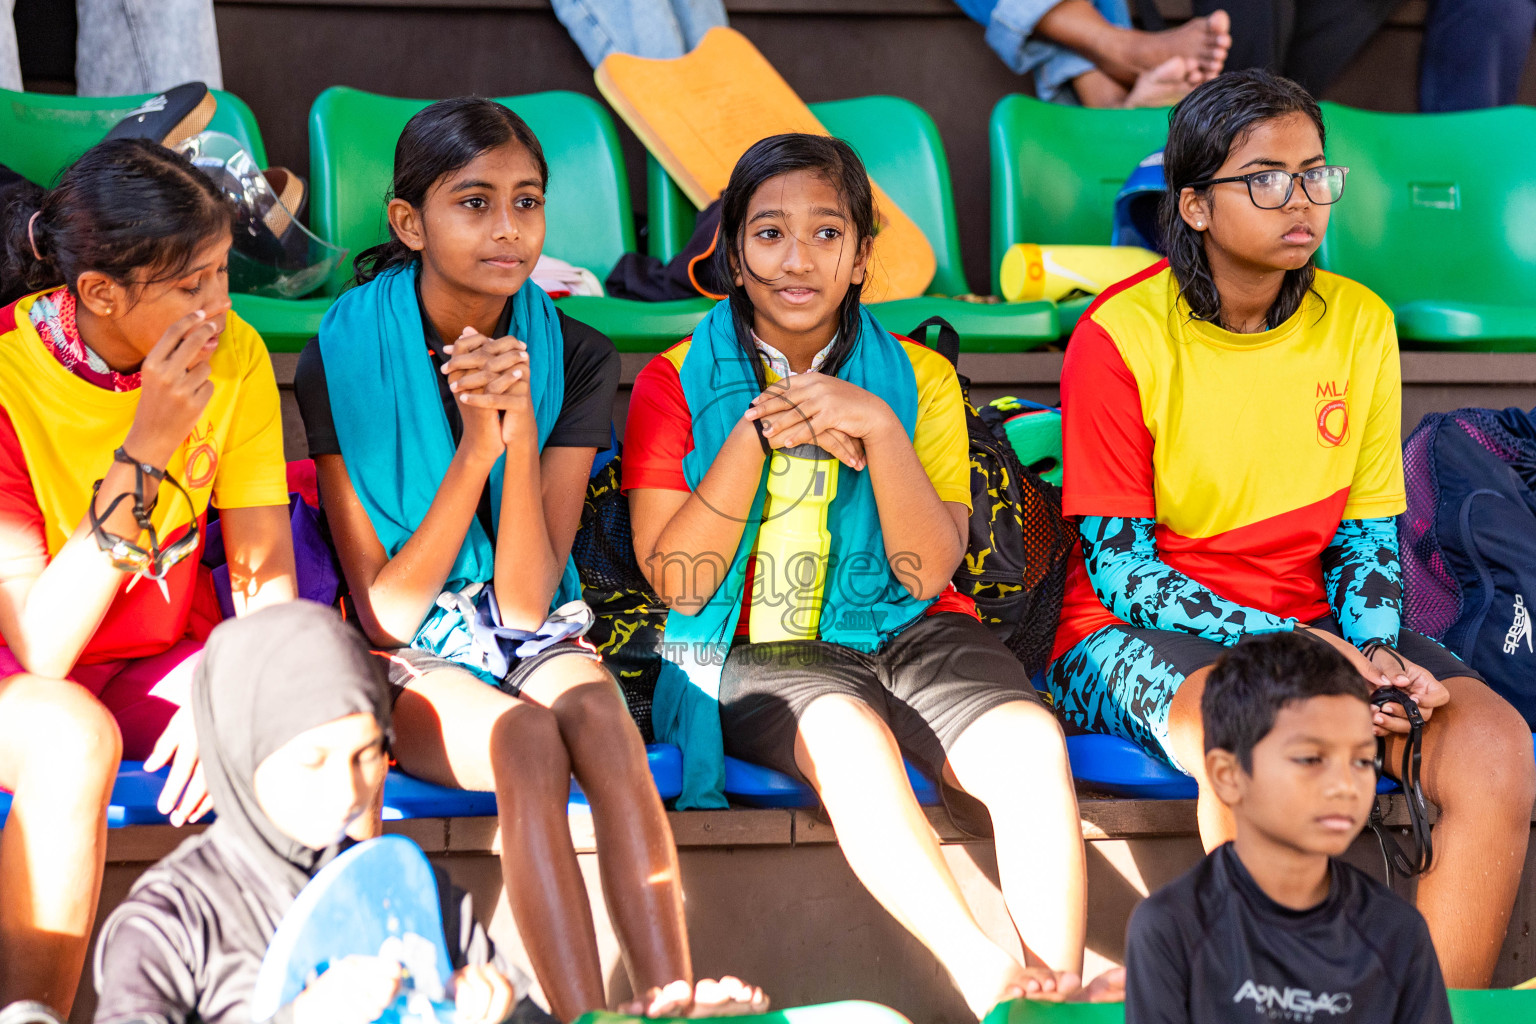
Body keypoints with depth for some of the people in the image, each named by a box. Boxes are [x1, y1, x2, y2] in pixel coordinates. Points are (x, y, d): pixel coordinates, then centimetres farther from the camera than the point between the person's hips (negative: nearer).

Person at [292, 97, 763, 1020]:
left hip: (533, 645, 2)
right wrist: (477, 443, -21)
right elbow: (385, 614, -12)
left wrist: (520, 425, -21)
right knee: (525, 735, -33)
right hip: (410, 664, -2)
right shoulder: (346, 358, -9)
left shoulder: (575, 359, -3)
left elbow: (526, 605, -10)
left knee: (597, 710, -32)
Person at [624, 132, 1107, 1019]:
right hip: (754, 647, -2)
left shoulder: (918, 378, 8)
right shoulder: (675, 384, 3)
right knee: (846, 731, -37)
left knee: (1030, 738, -29)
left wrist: (877, 427, -18)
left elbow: (929, 572, -4)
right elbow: (677, 584, -7)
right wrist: (758, 434, -16)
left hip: (905, 631, 2)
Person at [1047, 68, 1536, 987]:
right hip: (1140, 635, -4)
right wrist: (1286, 646, -21)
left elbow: (1369, 536, 9)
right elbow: (1121, 567, -11)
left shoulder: (1358, 323, 4)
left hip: (1311, 626, 5)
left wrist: (1372, 651, -12)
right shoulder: (1122, 335, -9)